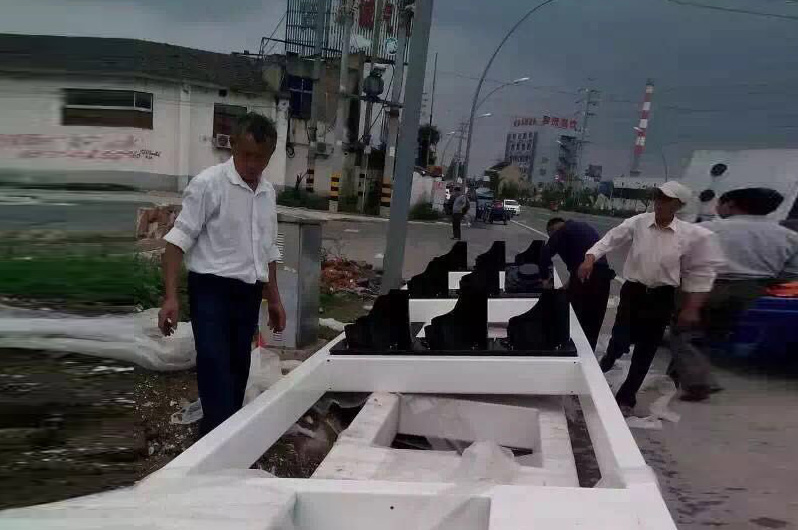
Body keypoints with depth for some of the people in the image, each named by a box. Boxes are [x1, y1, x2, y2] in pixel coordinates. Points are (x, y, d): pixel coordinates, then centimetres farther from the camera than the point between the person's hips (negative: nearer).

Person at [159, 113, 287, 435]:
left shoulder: (267, 192, 10)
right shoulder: (209, 183, -10)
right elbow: (179, 240, -12)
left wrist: (274, 299, 20)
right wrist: (170, 296, -19)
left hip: (248, 293, 7)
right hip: (211, 290, -6)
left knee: (237, 372, 14)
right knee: (216, 372, -10)